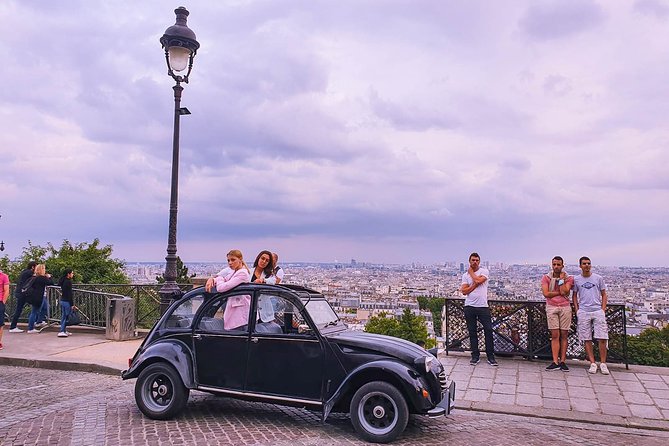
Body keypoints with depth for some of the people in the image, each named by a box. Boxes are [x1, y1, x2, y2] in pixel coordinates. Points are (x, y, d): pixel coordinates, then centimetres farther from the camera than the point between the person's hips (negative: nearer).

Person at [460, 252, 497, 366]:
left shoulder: (484, 271, 2)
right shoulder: (465, 275, 9)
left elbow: (478, 280, -18)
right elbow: (464, 291, -2)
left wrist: (471, 272, -2)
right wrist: (475, 285, -12)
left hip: (483, 306, -2)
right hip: (469, 307, 2)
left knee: (488, 330, -2)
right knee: (472, 332, 7)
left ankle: (490, 356, 8)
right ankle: (475, 355, 16)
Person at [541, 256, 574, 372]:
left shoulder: (568, 278, 5)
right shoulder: (546, 278, 5)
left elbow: (564, 291, -11)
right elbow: (546, 293, -7)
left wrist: (561, 279, -6)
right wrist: (560, 292, -6)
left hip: (565, 307, 0)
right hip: (552, 308, 0)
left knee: (564, 335, 1)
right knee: (555, 335, -4)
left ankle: (562, 361, 4)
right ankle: (555, 362, -5)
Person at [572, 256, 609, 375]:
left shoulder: (598, 278, 7)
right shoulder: (576, 279, 7)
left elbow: (603, 295, 10)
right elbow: (574, 296, 13)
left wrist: (603, 309, 0)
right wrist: (577, 310, 4)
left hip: (598, 311, 0)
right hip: (583, 312, 0)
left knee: (602, 338, -6)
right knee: (587, 339, 2)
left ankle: (603, 363, 6)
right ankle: (593, 363, 9)